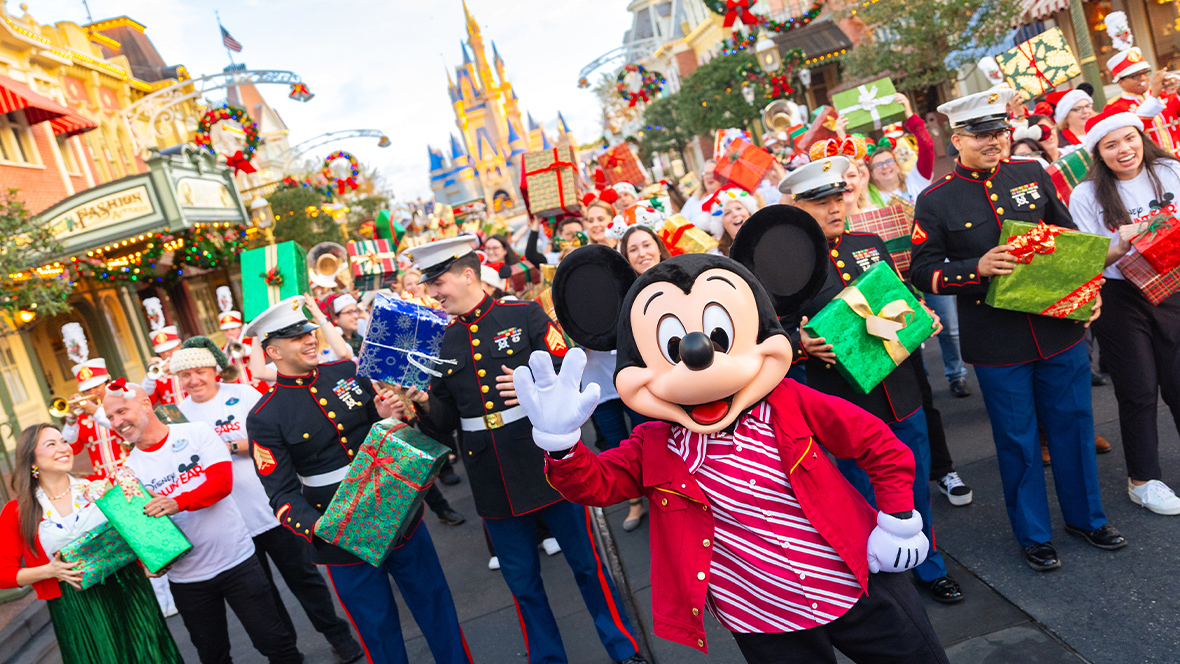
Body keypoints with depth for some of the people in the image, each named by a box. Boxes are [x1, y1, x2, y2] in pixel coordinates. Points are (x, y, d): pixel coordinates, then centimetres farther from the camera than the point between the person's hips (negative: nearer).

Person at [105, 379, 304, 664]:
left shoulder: (196, 432, -5)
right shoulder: (131, 467, 3)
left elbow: (222, 480, -16)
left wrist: (178, 503, -30)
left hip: (236, 560, -3)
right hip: (186, 577, 3)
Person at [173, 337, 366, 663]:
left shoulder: (241, 394, -5)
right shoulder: (179, 413, 4)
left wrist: (231, 446, -19)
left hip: (271, 508, -3)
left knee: (302, 576, 7)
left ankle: (338, 636, 23)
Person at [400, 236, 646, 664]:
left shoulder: (525, 316, -4)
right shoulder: (443, 343, 8)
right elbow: (444, 424, 10)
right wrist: (425, 404, -10)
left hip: (547, 465, -3)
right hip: (493, 482, 4)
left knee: (586, 563, 9)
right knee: (521, 581, 14)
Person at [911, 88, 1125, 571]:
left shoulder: (1033, 175, 5)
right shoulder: (934, 201, -6)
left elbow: (1070, 237, 15)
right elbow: (922, 271, -6)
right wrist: (977, 268, -21)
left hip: (1059, 327, 4)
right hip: (997, 344, -3)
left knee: (1073, 424, 16)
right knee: (1017, 440, 8)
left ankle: (1086, 516, 37)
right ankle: (1033, 535, 27)